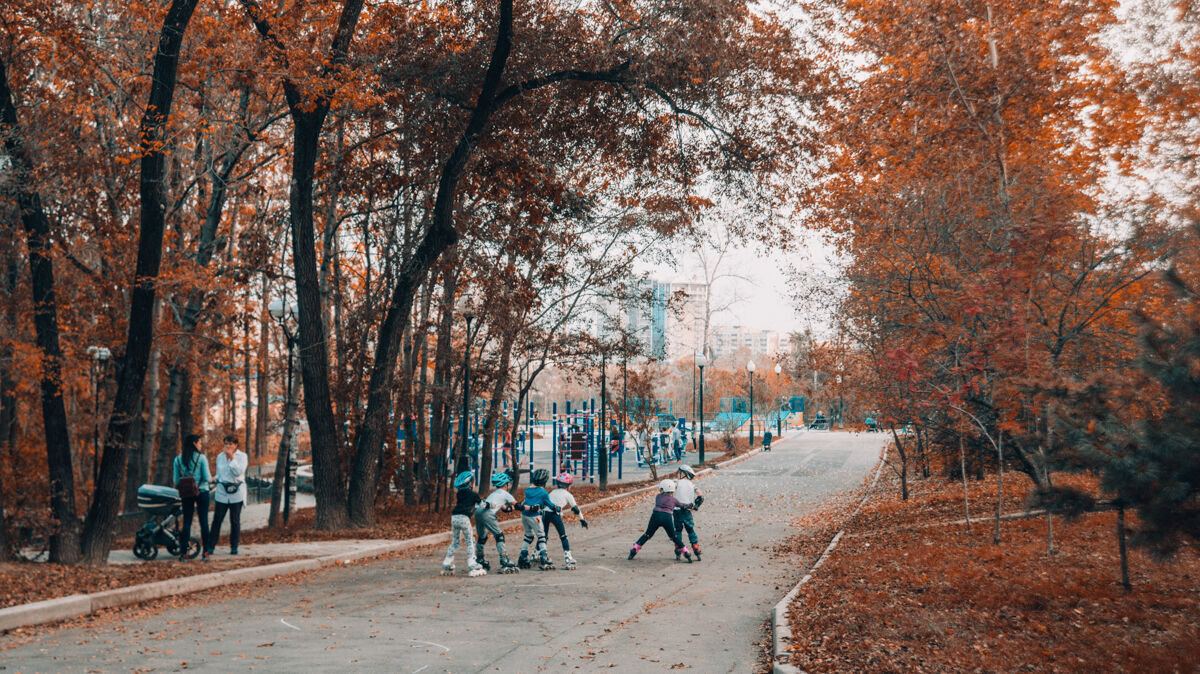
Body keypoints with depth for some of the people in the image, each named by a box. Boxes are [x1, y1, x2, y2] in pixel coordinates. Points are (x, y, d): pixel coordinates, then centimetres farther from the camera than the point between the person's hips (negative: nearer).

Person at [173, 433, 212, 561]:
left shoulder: (178, 459, 2)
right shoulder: (201, 457, -8)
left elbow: (175, 480, 4)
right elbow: (207, 477, -9)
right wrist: (211, 480, 13)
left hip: (186, 494, 3)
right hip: (202, 492, -3)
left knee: (187, 522, 6)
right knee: (204, 522, 4)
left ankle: (183, 553, 2)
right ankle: (205, 552, 6)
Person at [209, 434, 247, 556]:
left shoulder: (242, 456, -1)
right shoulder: (220, 456, 12)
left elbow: (238, 472, -15)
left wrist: (231, 457, -17)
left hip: (236, 492, -3)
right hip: (222, 492, 3)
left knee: (235, 520, 3)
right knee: (217, 520, -3)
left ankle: (234, 547, 12)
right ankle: (211, 546, 2)